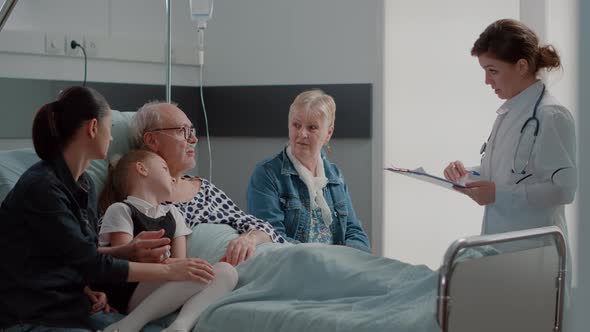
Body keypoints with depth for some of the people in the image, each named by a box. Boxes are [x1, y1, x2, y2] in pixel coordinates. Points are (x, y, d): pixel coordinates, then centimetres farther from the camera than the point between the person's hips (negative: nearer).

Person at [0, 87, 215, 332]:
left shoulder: (85, 184, 9)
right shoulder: (41, 187, -18)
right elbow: (91, 263, -18)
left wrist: (131, 249, -2)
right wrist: (169, 270, -14)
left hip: (74, 309, 8)